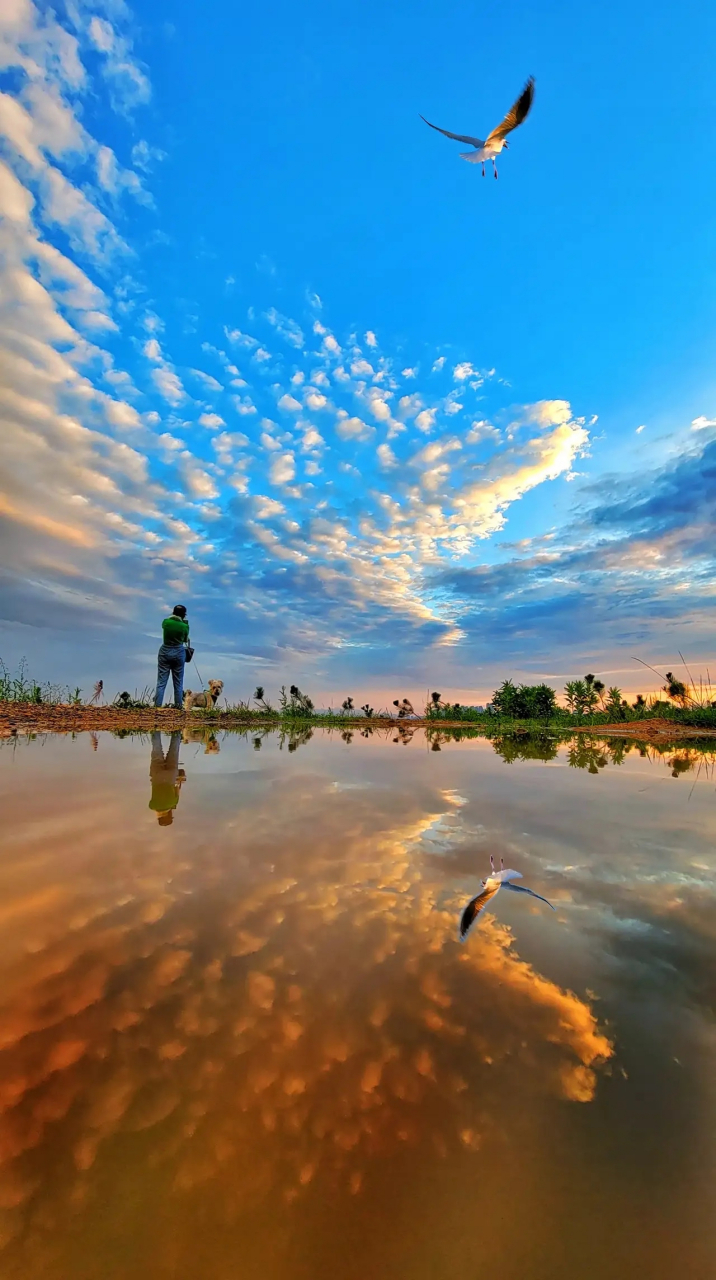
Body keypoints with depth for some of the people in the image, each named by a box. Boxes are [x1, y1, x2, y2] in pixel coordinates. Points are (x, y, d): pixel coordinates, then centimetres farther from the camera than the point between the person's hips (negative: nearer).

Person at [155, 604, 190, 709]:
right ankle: (178, 707, 11)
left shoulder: (165, 622, -6)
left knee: (161, 682, 3)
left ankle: (157, 706, 0)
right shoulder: (185, 626, -10)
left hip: (165, 651, 1)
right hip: (179, 653, -1)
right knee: (178, 683, 8)